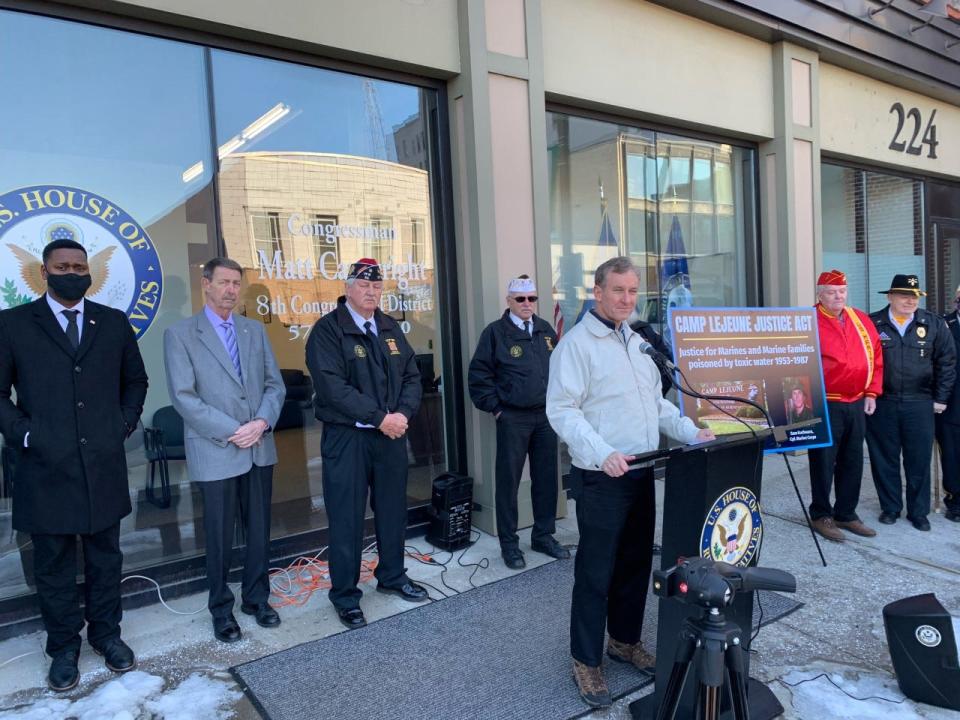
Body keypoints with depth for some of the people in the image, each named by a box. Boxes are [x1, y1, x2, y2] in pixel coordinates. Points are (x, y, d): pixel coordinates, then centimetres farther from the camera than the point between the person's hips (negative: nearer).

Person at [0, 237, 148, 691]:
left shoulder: (114, 323, 6)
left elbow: (135, 380, 15)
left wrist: (125, 424, 4)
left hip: (105, 467, 2)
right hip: (46, 470, -2)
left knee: (105, 559, 14)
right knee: (53, 566, 12)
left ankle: (107, 635, 32)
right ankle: (64, 649, 29)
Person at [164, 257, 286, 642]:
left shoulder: (255, 329, 10)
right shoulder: (180, 334, -3)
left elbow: (274, 383, 8)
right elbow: (184, 396, -10)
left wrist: (262, 422, -9)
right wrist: (231, 432, -15)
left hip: (260, 448, 4)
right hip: (215, 452, -4)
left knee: (259, 529, 12)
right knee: (220, 537, 7)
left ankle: (256, 598, 30)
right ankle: (221, 610, 26)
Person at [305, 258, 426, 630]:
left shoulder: (391, 328, 11)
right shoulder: (328, 329, -9)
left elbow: (412, 376, 9)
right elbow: (333, 387, -19)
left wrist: (403, 413, -10)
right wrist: (380, 417, -20)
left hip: (392, 435, 6)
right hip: (346, 438, -6)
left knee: (392, 510, 17)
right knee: (347, 518, 4)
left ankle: (392, 575, 36)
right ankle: (345, 595, 19)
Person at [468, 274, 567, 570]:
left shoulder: (545, 330, 9)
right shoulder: (495, 332, -5)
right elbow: (478, 374, -6)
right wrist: (494, 408, -7)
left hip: (546, 415, 5)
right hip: (512, 418, -5)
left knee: (547, 478, 12)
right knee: (508, 481, 2)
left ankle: (544, 536, 28)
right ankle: (509, 544, 16)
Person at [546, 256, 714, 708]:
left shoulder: (638, 342, 14)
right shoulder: (577, 343, -12)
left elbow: (656, 402, 19)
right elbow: (562, 411, -18)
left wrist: (691, 432, 6)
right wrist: (602, 454, -28)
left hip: (641, 473, 8)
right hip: (601, 477, -7)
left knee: (636, 562, 17)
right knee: (595, 571, 2)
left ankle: (625, 640, 36)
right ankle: (586, 661, 18)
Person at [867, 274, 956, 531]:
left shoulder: (934, 324, 5)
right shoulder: (872, 324, 0)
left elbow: (947, 362, 7)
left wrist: (940, 398, 3)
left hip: (919, 404, 1)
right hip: (881, 405, -1)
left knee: (919, 461, 7)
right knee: (884, 460, 7)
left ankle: (918, 512, 21)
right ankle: (890, 508, 22)